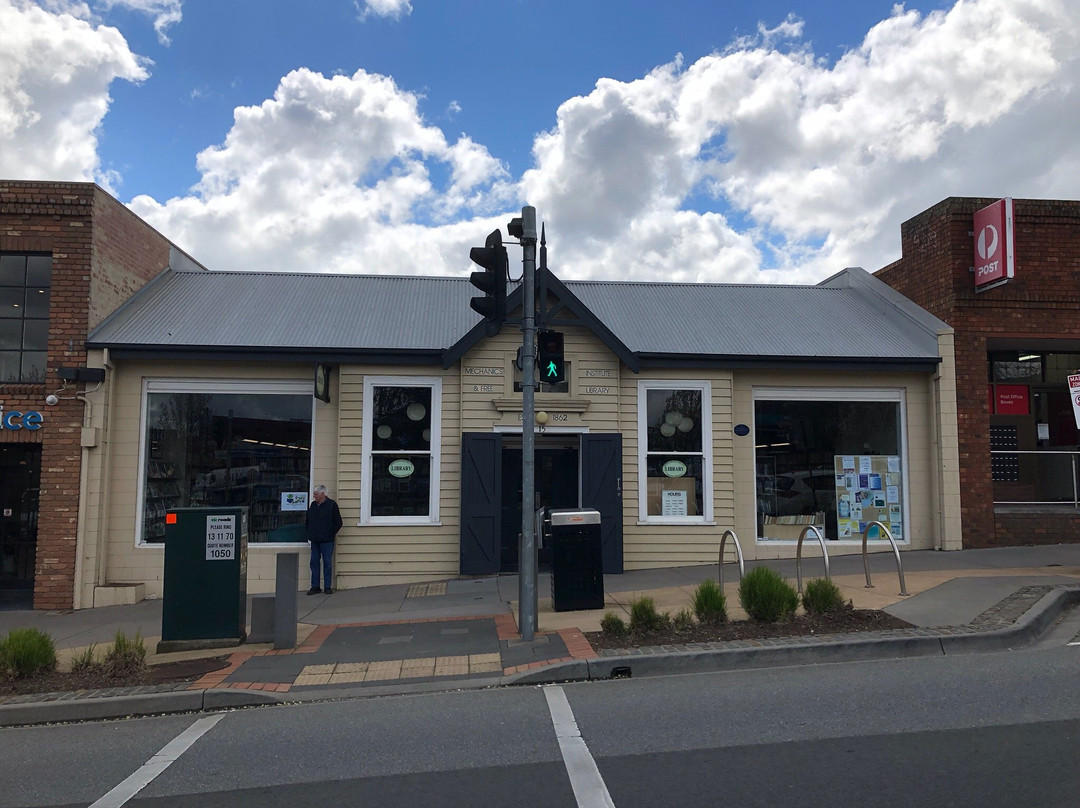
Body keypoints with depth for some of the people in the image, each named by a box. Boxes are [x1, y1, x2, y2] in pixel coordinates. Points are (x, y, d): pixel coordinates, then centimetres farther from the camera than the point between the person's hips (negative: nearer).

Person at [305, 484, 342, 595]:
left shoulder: (332, 505, -5)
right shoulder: (312, 505, 12)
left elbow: (338, 523, -4)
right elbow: (307, 521, 23)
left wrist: (330, 534, -6)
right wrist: (308, 533, 12)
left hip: (326, 541, -5)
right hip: (314, 541, 5)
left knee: (327, 563, 0)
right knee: (314, 563, 6)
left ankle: (327, 587, 7)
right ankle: (315, 587, 13)